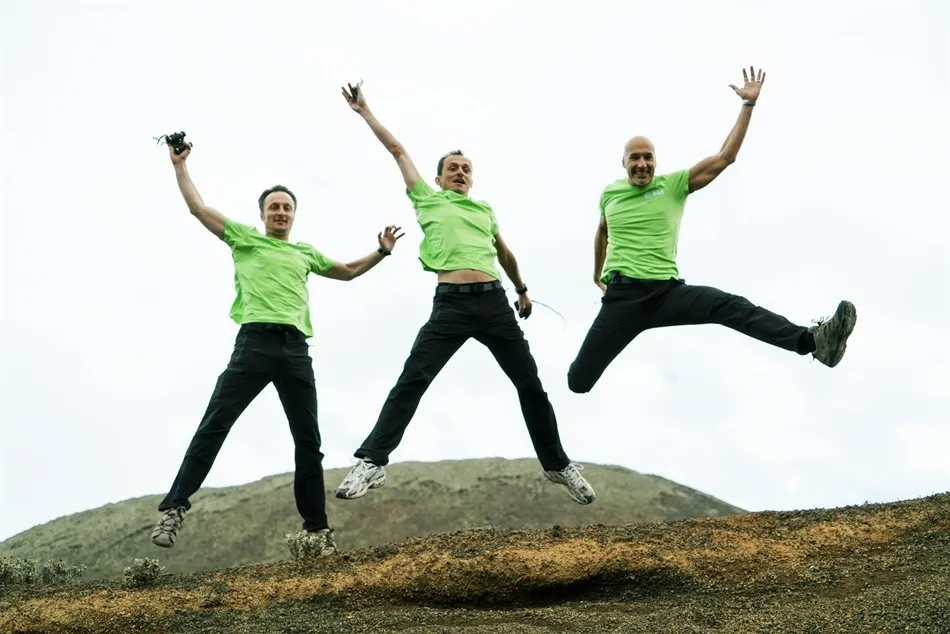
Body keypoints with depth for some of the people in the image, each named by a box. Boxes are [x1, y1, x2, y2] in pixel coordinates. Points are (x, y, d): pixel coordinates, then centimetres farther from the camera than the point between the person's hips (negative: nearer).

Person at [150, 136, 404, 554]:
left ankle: (316, 528, 4)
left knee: (308, 440, 1)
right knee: (213, 426, -11)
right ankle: (174, 508, -11)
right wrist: (179, 165, 14)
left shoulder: (305, 252, 28)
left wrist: (381, 253, 30)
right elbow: (198, 208, 14)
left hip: (296, 349, 4)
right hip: (255, 343, -4)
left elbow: (348, 271, 40)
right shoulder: (245, 239, 17)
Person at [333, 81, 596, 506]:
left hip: (494, 301, 3)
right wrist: (365, 112, 19)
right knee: (411, 381, -15)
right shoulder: (427, 200, 15)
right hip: (450, 304, -3)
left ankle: (558, 464, 18)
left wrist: (522, 290, 45)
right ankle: (371, 462, -15)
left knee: (530, 385, 4)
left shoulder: (486, 210, 23)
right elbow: (397, 150, 16)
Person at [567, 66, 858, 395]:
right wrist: (597, 273, 43)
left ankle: (812, 341, -41)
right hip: (623, 296, 0)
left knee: (731, 306, -26)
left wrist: (749, 104, -2)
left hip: (669, 291, 0)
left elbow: (723, 159, 0)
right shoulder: (610, 192, 11)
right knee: (578, 381, -6)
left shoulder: (673, 185, 7)